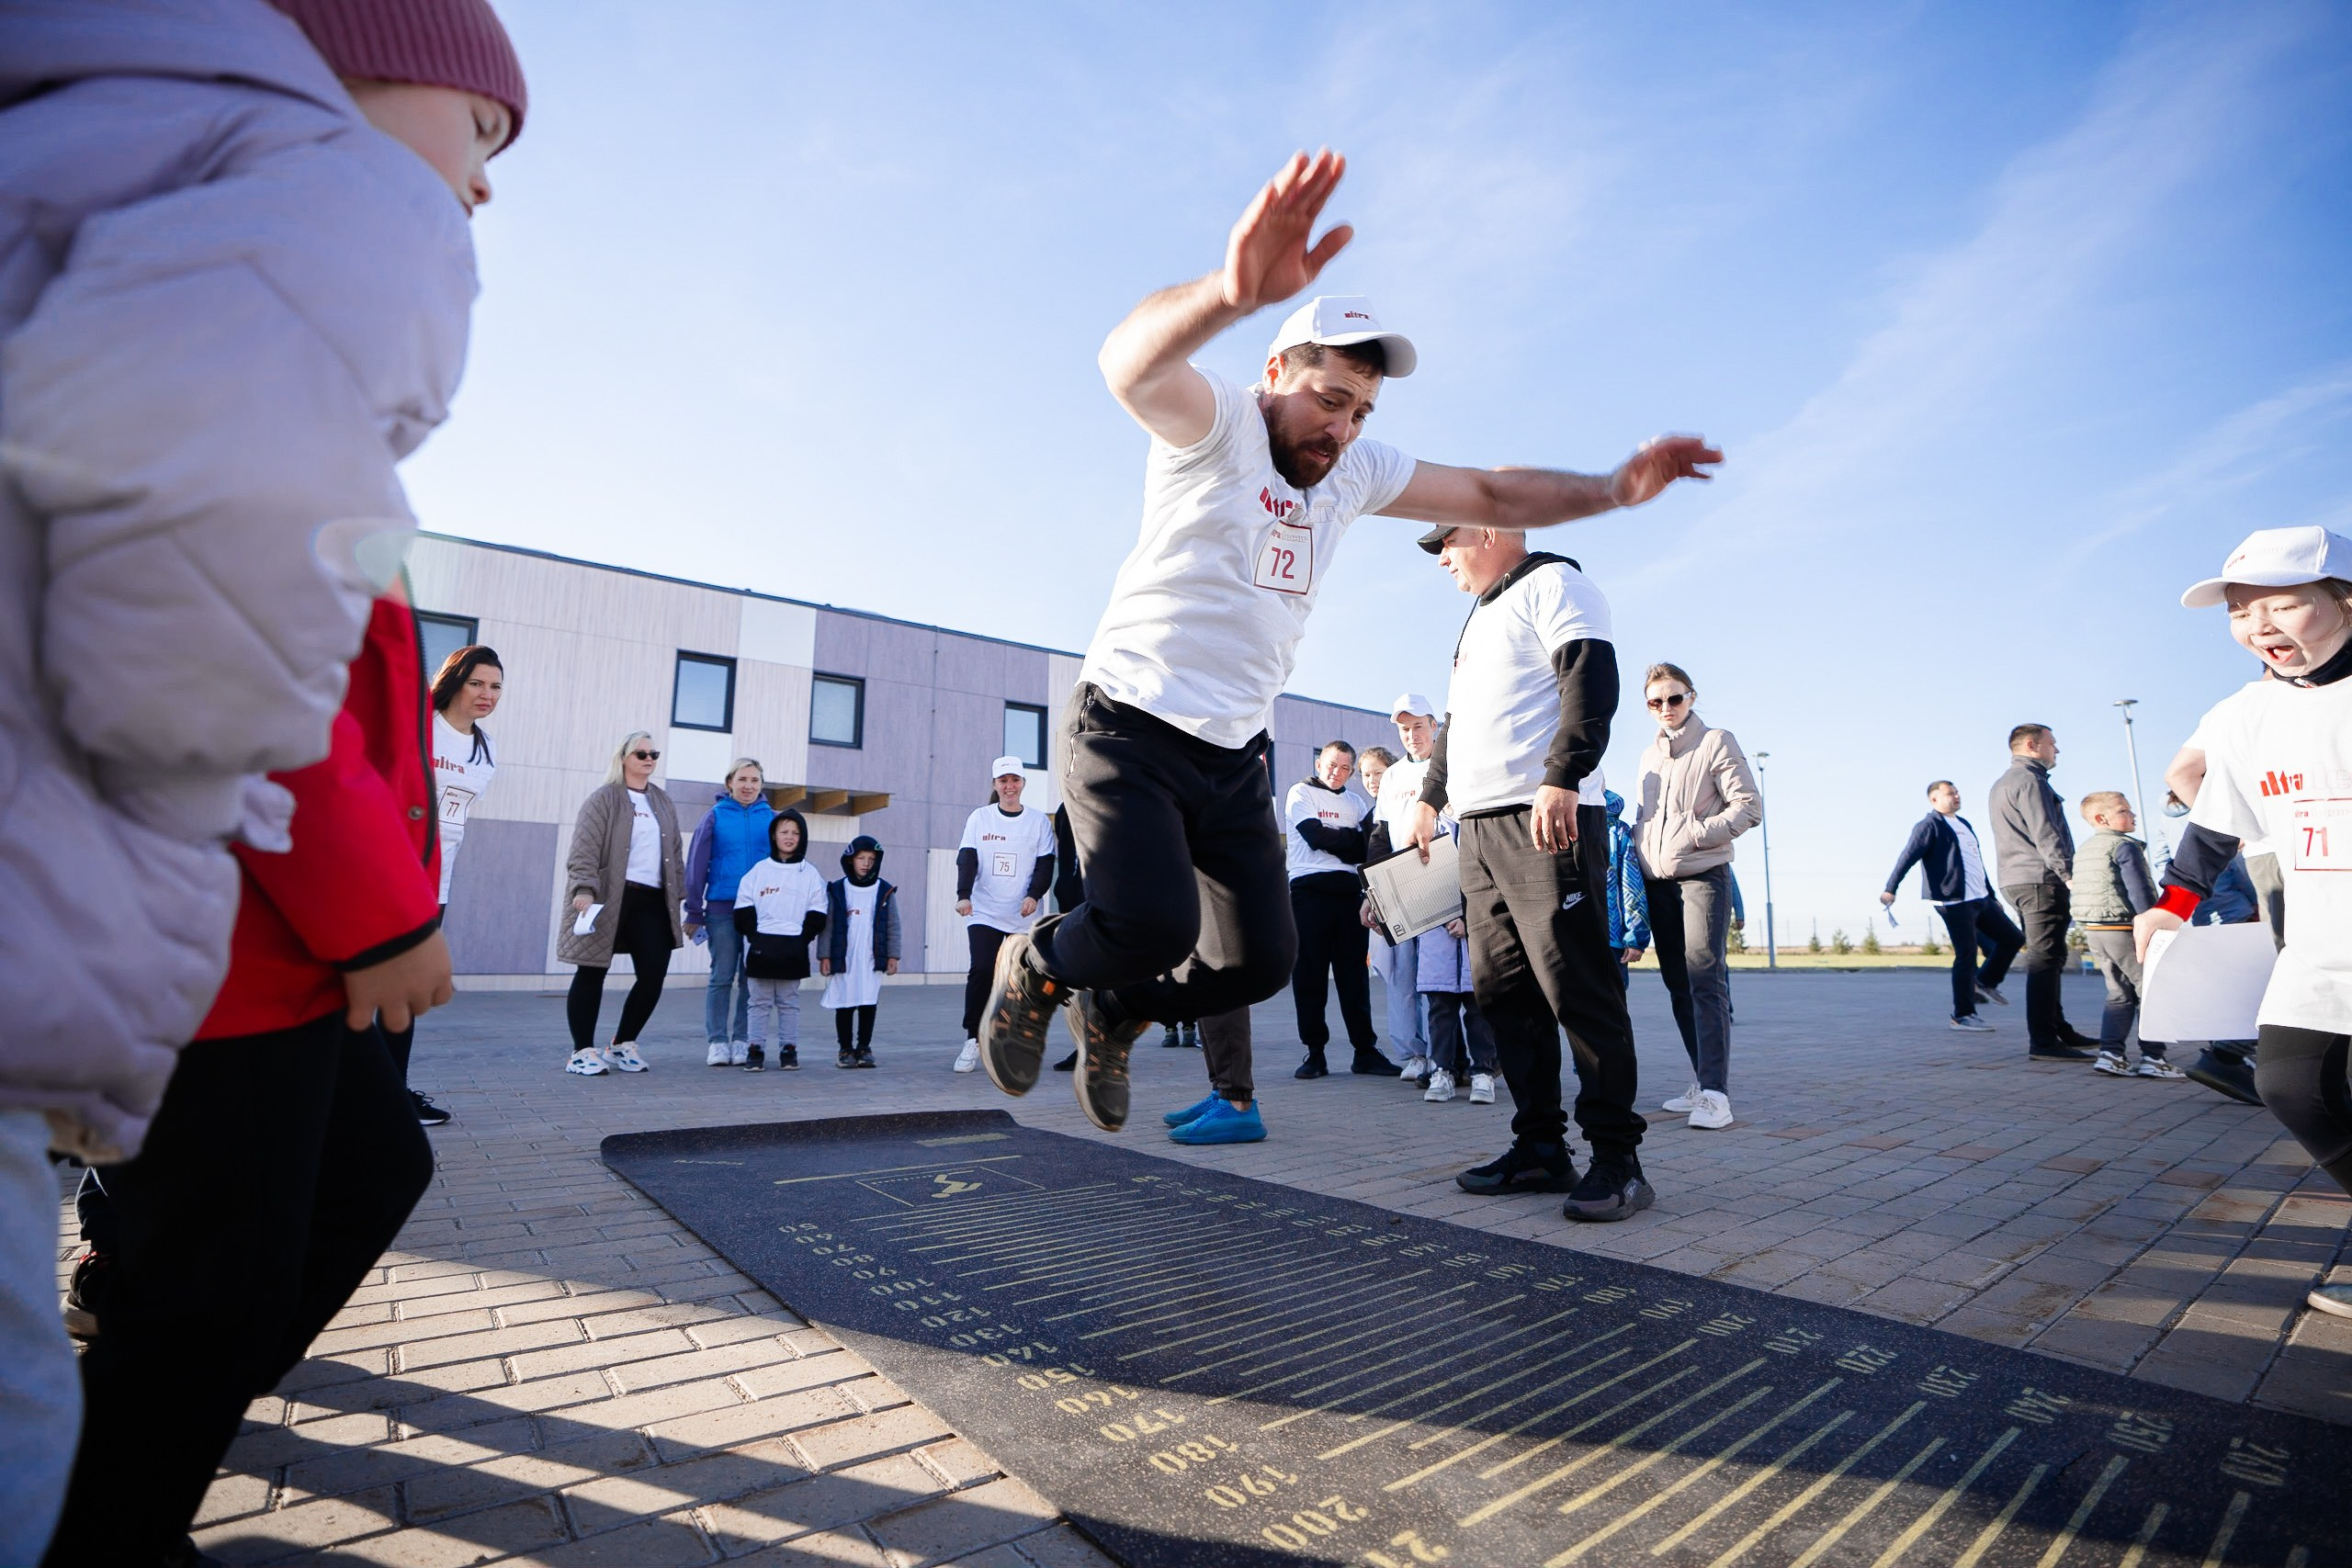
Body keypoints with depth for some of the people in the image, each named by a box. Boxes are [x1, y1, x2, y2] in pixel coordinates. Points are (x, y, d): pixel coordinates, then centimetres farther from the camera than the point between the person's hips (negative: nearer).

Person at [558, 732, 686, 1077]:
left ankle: (623, 1045, 16)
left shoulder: (664, 802, 18)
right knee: (592, 973, 1)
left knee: (654, 975, -1)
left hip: (651, 900, 5)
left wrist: (682, 893, 16)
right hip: (607, 899, -5)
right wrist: (583, 889, -22)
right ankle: (582, 1051, 10)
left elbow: (674, 854, 21)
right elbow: (584, 850, -9)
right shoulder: (603, 800, 0)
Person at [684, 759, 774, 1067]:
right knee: (722, 977, 3)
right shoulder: (716, 815, 1)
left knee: (751, 978, 6)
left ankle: (743, 1041, 14)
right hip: (722, 909, -1)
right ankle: (717, 1042, 10)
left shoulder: (771, 818, 5)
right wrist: (694, 911, -2)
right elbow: (696, 863, 1)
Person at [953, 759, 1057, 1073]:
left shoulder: (1040, 821, 5)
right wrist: (963, 895, -19)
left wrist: (1034, 895, -16)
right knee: (982, 970, -13)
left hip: (1024, 918, 1)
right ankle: (973, 1040, -2)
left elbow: (1045, 864, 1)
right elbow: (967, 859, -3)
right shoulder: (980, 818, 5)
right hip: (984, 914, 0)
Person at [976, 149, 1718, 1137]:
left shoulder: (1358, 471, 11)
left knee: (1262, 960, 3)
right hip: (1129, 727, -6)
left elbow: (1489, 498, 16)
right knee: (1156, 925, -26)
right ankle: (1038, 966, 8)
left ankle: (1113, 1015, 30)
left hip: (1234, 755, 7)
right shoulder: (1213, 426, -10)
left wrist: (1612, 489, 0)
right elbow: (1131, 362, -32)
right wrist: (1233, 291, -54)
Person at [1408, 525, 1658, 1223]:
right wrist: (1430, 797, 35)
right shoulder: (1480, 618, 29)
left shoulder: (1551, 584, 1)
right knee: (1503, 990, 6)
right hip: (1480, 828, 9)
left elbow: (1592, 683, -15)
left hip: (1548, 820, -9)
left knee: (1577, 988, -9)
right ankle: (1541, 1147, 14)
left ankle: (1617, 1158, 1)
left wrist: (1562, 779, -24)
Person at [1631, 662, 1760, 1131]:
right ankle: (1702, 1083, 15)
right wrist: (1638, 861, 9)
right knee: (1678, 983, 7)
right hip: (1657, 882, 6)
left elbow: (1749, 806, -7)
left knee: (1706, 980, -14)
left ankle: (1715, 1093, -15)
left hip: (1703, 876, -6)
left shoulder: (1716, 742, 0)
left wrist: (1695, 834, -15)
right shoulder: (1649, 756, 18)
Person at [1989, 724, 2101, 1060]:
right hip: (2040, 880, -10)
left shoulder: (2001, 784, 23)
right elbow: (2045, 835, -17)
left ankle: (2058, 1029, 24)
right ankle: (2044, 1041, -11)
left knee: (2045, 959, 16)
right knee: (2045, 960, -10)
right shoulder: (2030, 780, -9)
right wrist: (2071, 875, -18)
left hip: (2016, 881, 10)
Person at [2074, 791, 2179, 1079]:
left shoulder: (2084, 850, 15)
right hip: (2124, 929, -8)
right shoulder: (2125, 846, -11)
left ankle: (2109, 1054, 7)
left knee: (2119, 993, 13)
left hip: (2092, 929, 8)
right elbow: (2140, 892, -17)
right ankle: (2152, 1057, 1)